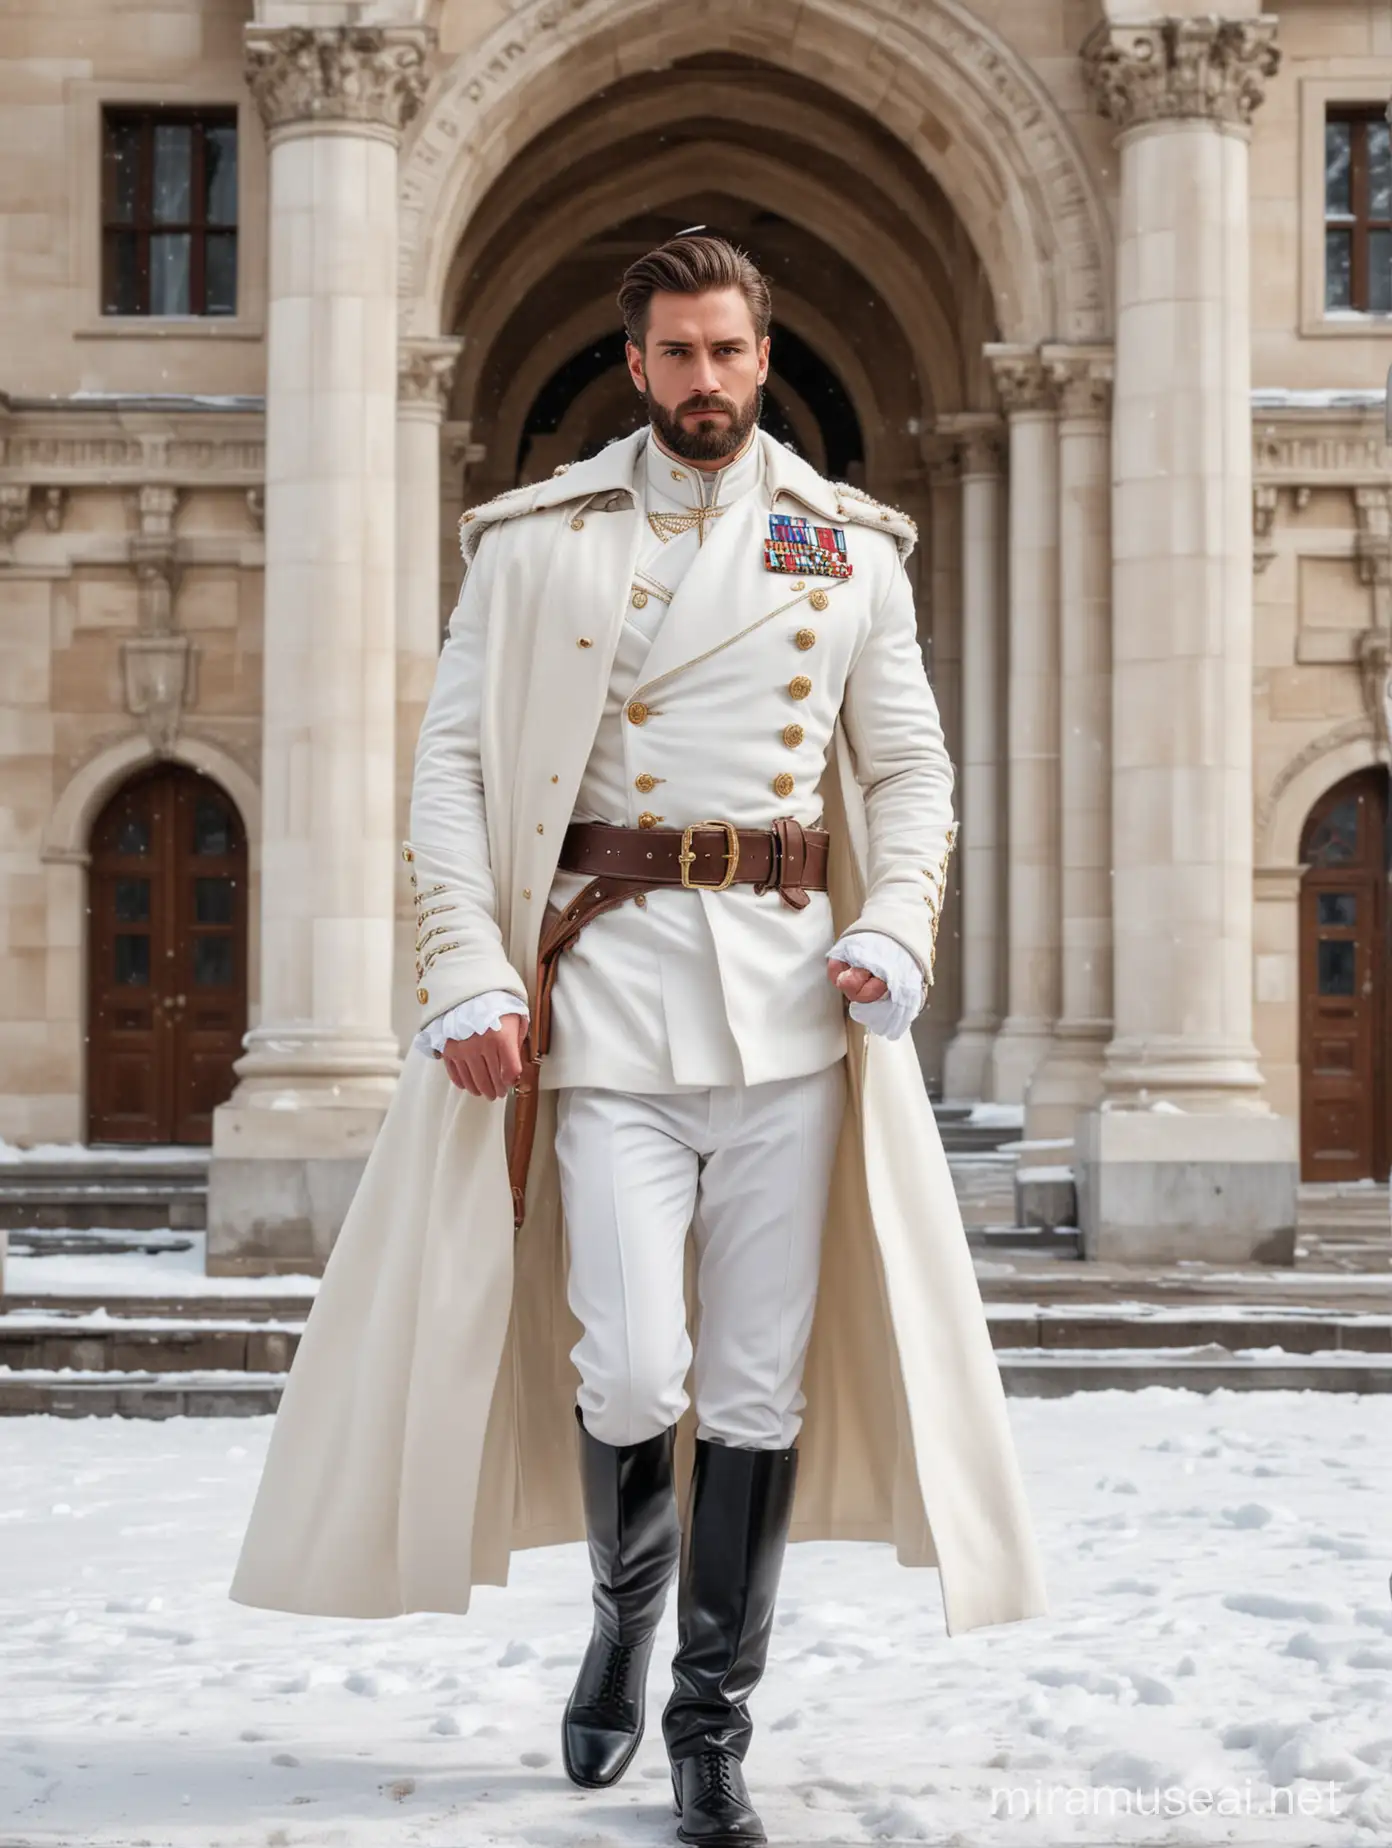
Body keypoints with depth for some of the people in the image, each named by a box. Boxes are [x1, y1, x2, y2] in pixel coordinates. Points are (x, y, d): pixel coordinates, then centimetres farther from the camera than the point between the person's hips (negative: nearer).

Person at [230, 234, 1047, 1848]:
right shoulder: (537, 537, 7)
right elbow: (453, 760, 3)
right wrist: (466, 974, -8)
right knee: (627, 1375, -8)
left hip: (791, 1001, 2)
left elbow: (910, 764, 14)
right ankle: (624, 1617, 24)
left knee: (757, 1383, 2)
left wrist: (894, 931, -4)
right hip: (609, 985, -1)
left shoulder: (849, 547, 12)